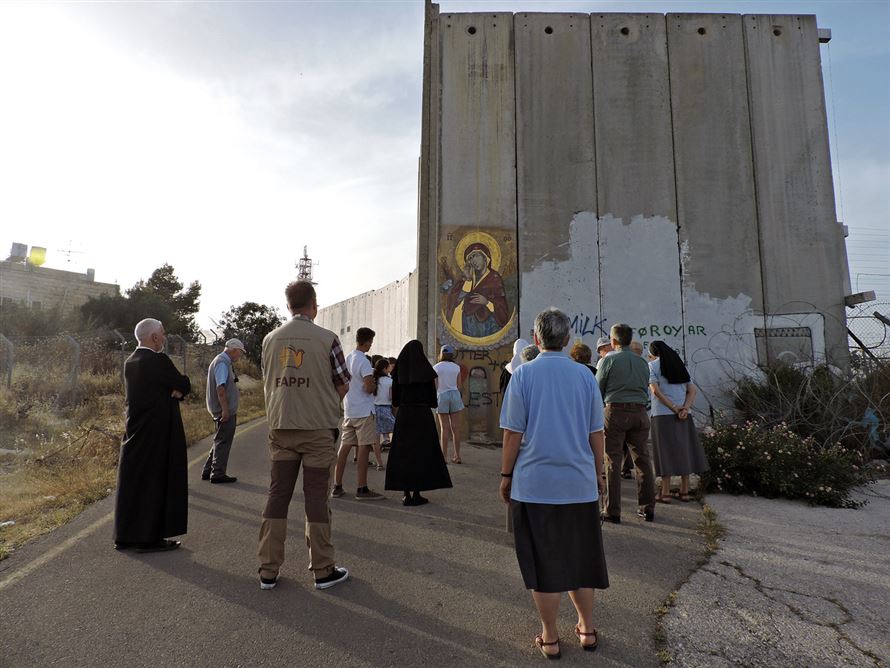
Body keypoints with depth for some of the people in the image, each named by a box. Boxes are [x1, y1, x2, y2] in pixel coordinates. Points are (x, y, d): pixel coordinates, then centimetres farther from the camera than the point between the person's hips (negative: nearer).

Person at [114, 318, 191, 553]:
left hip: (135, 431, 9)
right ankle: (149, 537, 7)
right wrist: (179, 386, 10)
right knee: (156, 482, 1)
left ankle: (125, 536, 24)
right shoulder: (158, 361, -18)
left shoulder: (130, 362, 10)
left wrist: (175, 390, -5)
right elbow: (184, 385, -10)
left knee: (133, 481, 14)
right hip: (157, 432, -9)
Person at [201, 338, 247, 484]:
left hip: (224, 410, 10)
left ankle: (208, 471, 24)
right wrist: (225, 409, -24)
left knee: (220, 442, 17)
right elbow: (220, 388, -23)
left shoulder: (224, 362, 17)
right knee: (223, 442, -2)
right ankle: (218, 474, 5)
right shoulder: (222, 363, -16)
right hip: (225, 411, -10)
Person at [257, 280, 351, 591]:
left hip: (281, 428, 3)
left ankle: (268, 570, 18)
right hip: (318, 428, -3)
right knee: (316, 498, 5)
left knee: (277, 495, 10)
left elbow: (267, 384, 14)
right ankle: (323, 570, 14)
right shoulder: (327, 339, -8)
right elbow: (342, 387, -2)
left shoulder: (270, 339, 3)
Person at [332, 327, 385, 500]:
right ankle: (362, 489, -1)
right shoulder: (364, 361, -13)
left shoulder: (347, 359, 12)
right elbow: (369, 388, -19)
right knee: (364, 447, -3)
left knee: (344, 447, 9)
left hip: (348, 410, 8)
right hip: (364, 411, -8)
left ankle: (337, 487, 14)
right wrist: (375, 387, 3)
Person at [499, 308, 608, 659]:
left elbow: (513, 433, -8)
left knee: (543, 562, 9)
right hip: (580, 484, 3)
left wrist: (506, 476, 2)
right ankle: (587, 629, 32)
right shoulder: (585, 375, 1)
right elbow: (596, 433, 5)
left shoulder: (524, 374, -8)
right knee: (580, 558, 19)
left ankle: (550, 638, 21)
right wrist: (598, 473, 17)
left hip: (535, 484, -3)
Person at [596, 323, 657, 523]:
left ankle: (613, 511, 2)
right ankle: (648, 508, 16)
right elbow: (646, 390, 15)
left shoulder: (608, 360, -2)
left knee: (613, 461, 0)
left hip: (616, 411, -4)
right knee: (643, 459, 10)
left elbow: (598, 390, 0)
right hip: (640, 412, 4)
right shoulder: (642, 362, 12)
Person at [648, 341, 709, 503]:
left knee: (666, 451, -2)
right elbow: (692, 390, 7)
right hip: (683, 416, 5)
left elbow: (656, 391, -13)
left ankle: (665, 493, 1)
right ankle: (684, 491, 16)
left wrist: (675, 409, -13)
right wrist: (685, 408, -7)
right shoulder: (680, 365, 17)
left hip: (662, 414, -5)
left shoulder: (652, 365, 0)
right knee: (684, 450, 11)